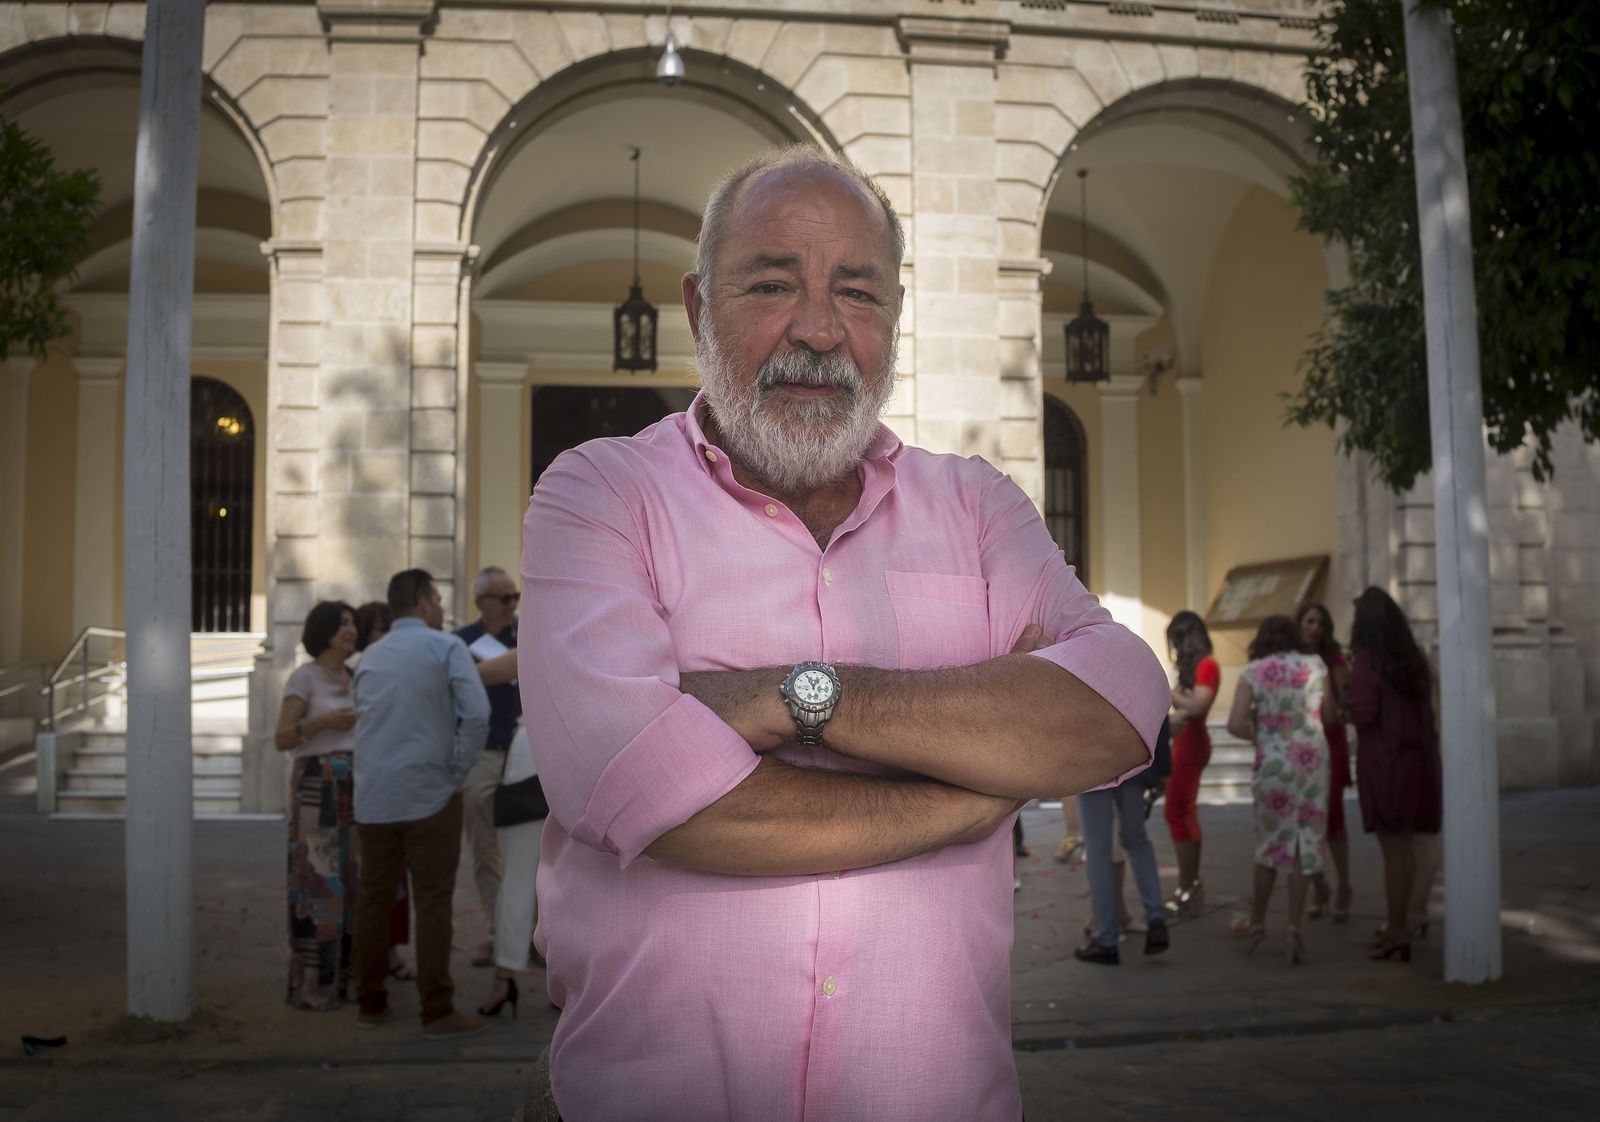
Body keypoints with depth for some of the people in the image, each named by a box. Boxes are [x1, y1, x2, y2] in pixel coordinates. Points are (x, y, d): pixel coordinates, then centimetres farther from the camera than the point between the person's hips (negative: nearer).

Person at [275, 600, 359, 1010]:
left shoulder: (349, 679, 15)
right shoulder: (304, 676, -5)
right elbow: (281, 740, -10)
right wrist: (322, 722, -23)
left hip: (351, 791, 7)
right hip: (316, 788, -7)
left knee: (348, 882, 7)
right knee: (316, 883, -6)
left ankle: (341, 976, 16)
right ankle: (311, 986, 1)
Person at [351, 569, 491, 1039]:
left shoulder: (369, 658, 13)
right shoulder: (446, 648, -5)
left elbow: (362, 719, 19)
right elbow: (476, 714, -16)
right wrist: (459, 771, -5)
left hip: (374, 799, 5)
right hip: (429, 796, -5)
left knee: (374, 899, 12)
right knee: (432, 903, -1)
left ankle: (371, 1003, 21)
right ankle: (437, 1012, 3)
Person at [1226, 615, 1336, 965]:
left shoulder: (1253, 672, -2)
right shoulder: (1316, 666, 4)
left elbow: (1236, 724, -10)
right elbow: (1329, 715, 11)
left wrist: (1260, 734, 7)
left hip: (1273, 762, -1)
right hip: (1313, 759, 1)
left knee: (1270, 841, 13)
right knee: (1305, 842, 5)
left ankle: (1257, 922, 26)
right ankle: (1293, 929, 3)